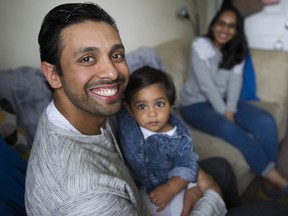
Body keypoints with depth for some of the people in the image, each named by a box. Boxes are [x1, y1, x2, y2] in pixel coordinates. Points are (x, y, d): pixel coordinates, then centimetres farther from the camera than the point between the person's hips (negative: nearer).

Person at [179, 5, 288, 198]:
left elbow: (235, 82, -8)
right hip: (196, 104, -5)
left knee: (265, 122, -21)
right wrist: (224, 115, -22)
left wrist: (230, 111, -23)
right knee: (230, 129, -33)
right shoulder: (200, 45, -11)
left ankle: (268, 180, -14)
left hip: (223, 100, 6)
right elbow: (206, 85, -18)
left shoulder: (237, 50, 6)